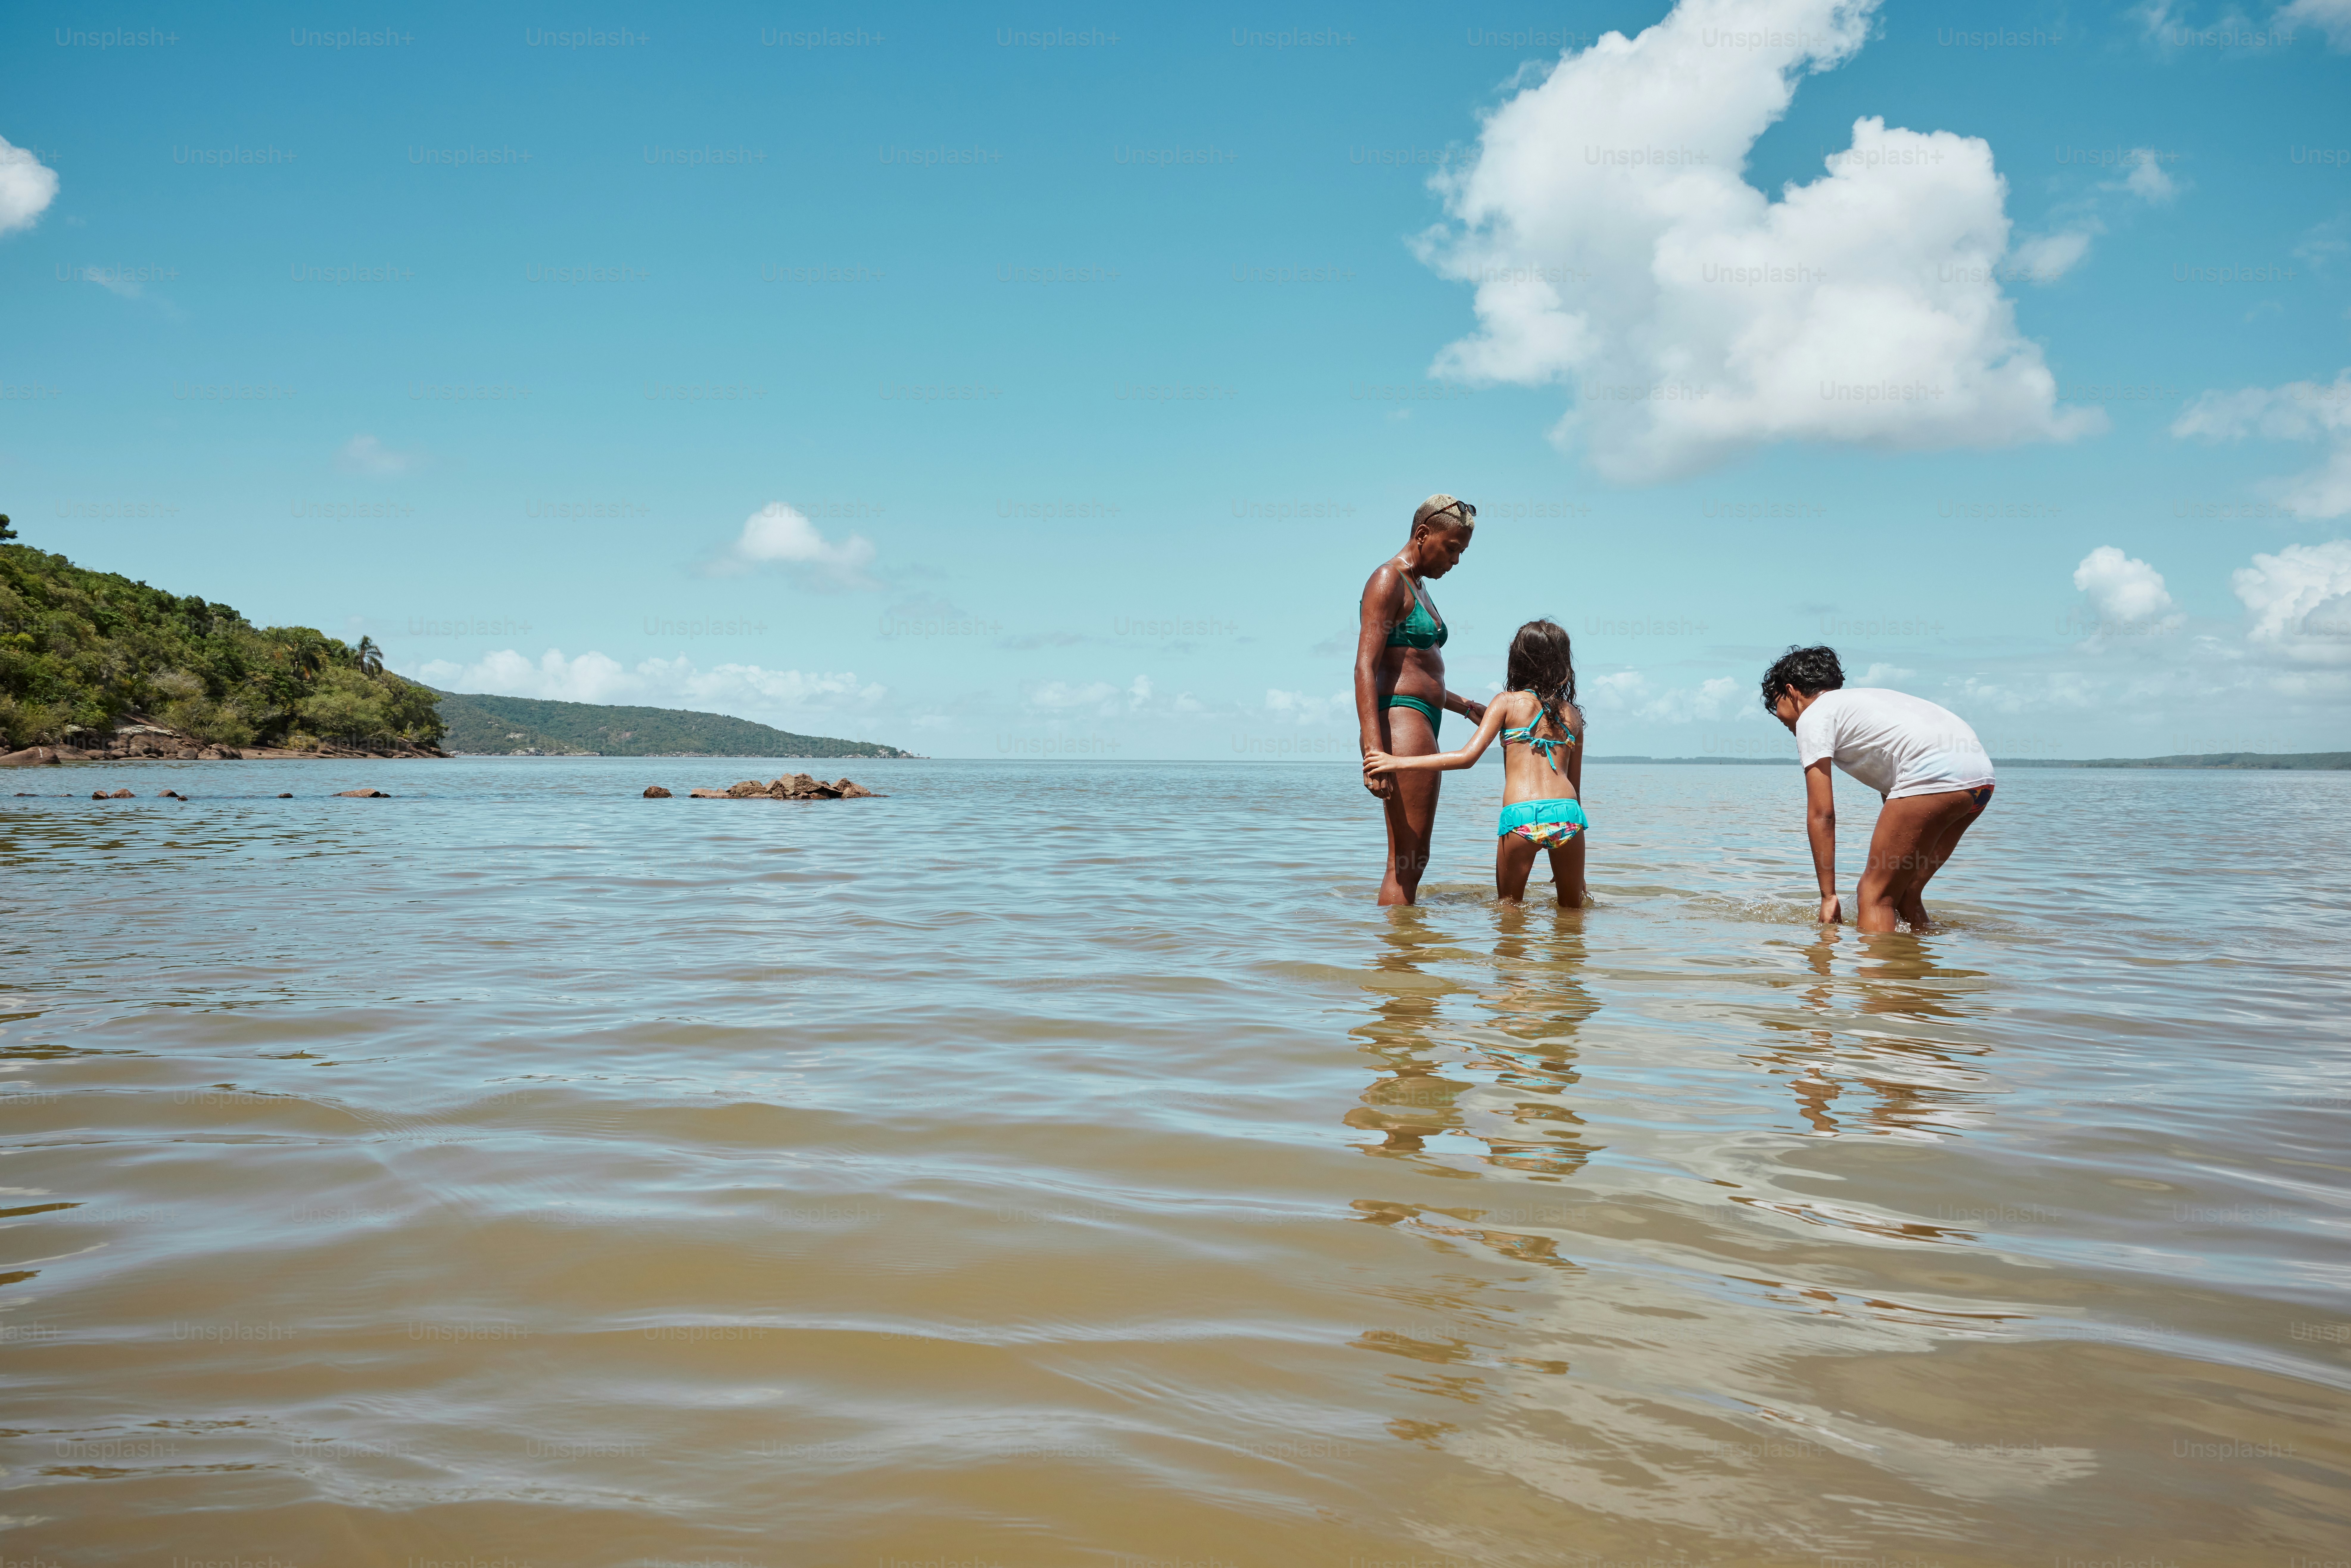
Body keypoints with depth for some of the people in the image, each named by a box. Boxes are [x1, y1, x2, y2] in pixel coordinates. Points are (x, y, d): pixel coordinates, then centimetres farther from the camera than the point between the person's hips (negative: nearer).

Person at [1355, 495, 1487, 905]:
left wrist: (1467, 707, 36)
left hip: (1422, 725, 10)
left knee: (1415, 859, 11)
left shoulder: (1418, 587, 23)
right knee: (1404, 863, -12)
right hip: (1401, 721, -10)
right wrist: (1374, 752, -27)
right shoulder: (1388, 580, -8)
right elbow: (1365, 669, -18)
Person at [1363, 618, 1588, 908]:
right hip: (1568, 813, 3)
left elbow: (1468, 757, -4)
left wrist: (1400, 763, -2)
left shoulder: (1507, 703, 9)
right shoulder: (1573, 715, 19)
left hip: (1521, 816, -3)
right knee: (1571, 908, 18)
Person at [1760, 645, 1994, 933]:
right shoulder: (1860, 699, 33)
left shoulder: (1813, 717, 7)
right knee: (1904, 892, 20)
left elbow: (1821, 815, 1)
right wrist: (1887, 871, 37)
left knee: (1875, 895, -1)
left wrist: (1828, 896, 3)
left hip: (1934, 775, -9)